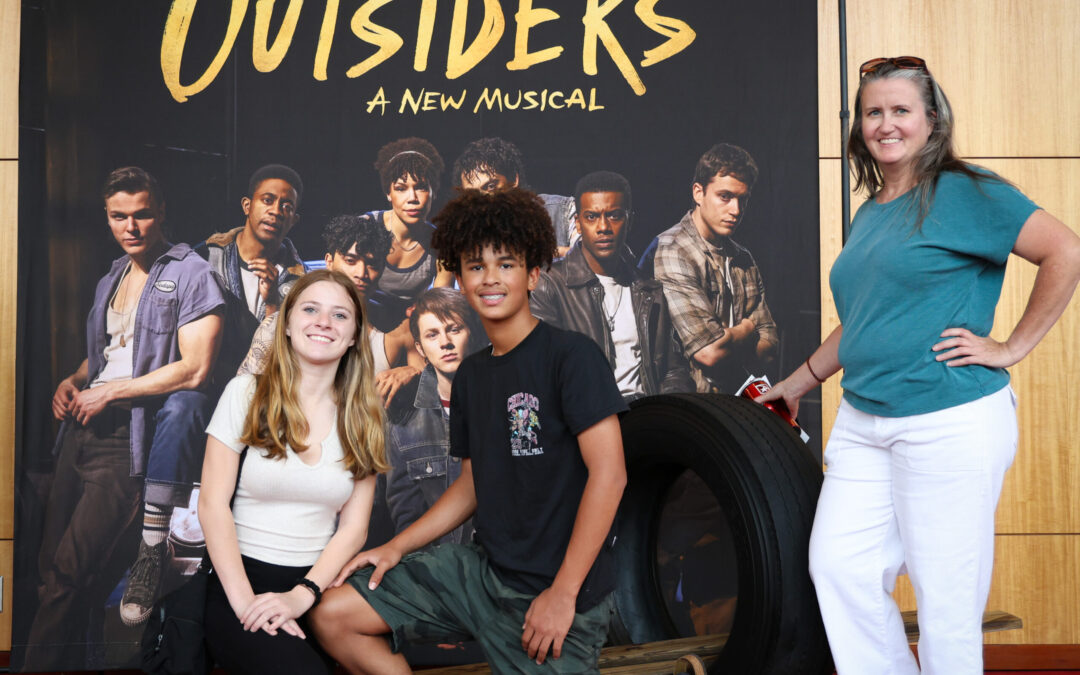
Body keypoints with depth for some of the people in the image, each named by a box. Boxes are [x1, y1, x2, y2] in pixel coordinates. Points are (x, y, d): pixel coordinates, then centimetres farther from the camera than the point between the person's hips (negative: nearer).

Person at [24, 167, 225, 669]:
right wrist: (73, 380, 9)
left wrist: (111, 391, -12)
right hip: (84, 426, 8)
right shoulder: (110, 281, 21)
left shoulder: (191, 274, -4)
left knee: (70, 573, -12)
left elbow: (195, 369, -14)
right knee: (51, 568, 6)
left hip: (129, 437, -8)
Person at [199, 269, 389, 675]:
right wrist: (245, 602, -14)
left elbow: (354, 526, 5)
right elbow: (213, 504, -4)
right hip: (240, 583, -3)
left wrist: (302, 595, -12)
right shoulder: (247, 393, 1)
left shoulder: (361, 420, 10)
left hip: (318, 588, 3)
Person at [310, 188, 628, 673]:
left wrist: (563, 593, -19)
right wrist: (396, 547, 7)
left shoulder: (571, 356, -12)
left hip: (556, 593, -6)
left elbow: (608, 473, -18)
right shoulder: (470, 375, 11)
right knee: (333, 616, -1)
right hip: (482, 569, 7)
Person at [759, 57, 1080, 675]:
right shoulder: (869, 213, 16)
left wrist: (1012, 347, -13)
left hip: (952, 420, -7)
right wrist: (800, 382, 29)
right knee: (837, 566, 4)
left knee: (946, 592, -1)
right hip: (863, 422, 8)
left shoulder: (963, 191, -7)